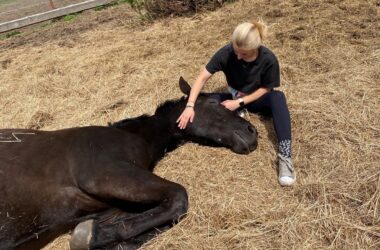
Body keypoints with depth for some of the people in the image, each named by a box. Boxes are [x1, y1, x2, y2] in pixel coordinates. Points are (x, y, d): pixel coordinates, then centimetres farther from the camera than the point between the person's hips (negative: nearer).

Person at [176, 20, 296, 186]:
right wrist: (190, 106, -32)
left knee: (278, 97, -38)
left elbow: (265, 88, -14)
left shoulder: (268, 59, -26)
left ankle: (284, 156, -43)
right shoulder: (226, 53, -24)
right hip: (235, 97, 2)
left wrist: (240, 102, -25)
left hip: (257, 99, -2)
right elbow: (202, 78, -23)